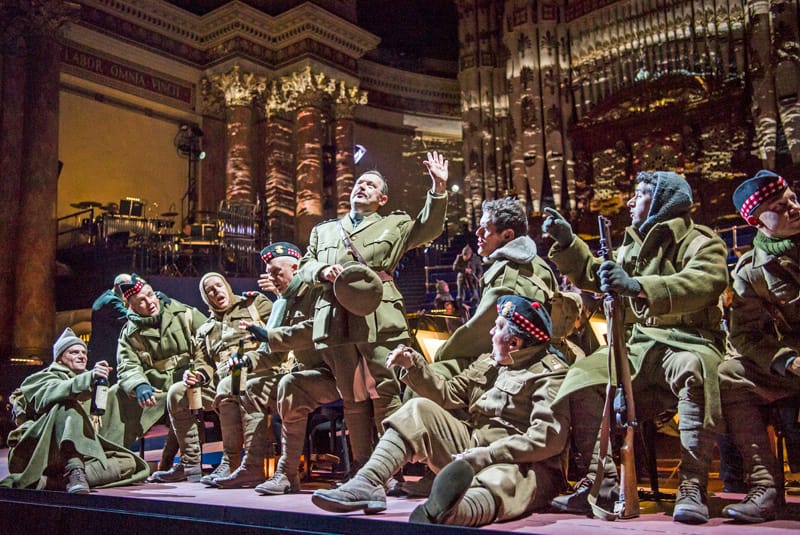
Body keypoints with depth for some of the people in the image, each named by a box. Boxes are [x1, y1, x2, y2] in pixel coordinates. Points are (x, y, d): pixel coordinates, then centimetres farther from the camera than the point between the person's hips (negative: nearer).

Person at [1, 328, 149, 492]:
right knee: (68, 403, -29)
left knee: (128, 464, -19)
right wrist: (89, 378, -36)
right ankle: (74, 472, -48)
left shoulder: (87, 386, 29)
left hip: (79, 454, 6)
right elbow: (48, 394, -18)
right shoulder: (45, 377, 8)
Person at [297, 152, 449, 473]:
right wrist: (322, 270, -1)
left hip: (378, 320, -3)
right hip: (336, 322, 3)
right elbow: (304, 266, 22)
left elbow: (429, 228, 7)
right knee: (352, 399, 5)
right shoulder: (323, 231, 29)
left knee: (384, 394, -9)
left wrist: (438, 189, -7)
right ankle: (361, 467, 12)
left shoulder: (394, 225, 20)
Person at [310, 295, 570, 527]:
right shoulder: (488, 363, 19)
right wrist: (413, 364, 6)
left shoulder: (551, 374, -7)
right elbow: (446, 393, 21)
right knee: (420, 409, -4)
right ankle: (367, 484, -20)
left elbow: (550, 436, -21)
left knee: (500, 483, -43)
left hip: (522, 463, -7)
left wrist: (489, 454, -28)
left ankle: (446, 512, -78)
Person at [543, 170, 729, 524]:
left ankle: (693, 485, -34)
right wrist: (567, 241, 12)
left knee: (695, 370, -40)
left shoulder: (700, 243, -2)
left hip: (687, 342, -6)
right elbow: (594, 276, 28)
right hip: (638, 344, 6)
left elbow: (703, 282, -24)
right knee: (584, 376, -18)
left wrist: (638, 286, -39)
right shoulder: (634, 245, 22)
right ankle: (603, 481, -17)